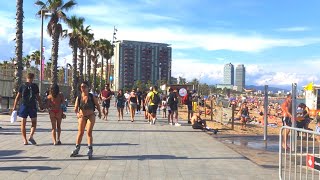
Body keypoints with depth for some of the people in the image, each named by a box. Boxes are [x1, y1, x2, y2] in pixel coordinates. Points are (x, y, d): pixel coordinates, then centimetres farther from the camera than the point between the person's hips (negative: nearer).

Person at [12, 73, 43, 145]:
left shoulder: (22, 86, 3)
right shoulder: (35, 86, 0)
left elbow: (18, 97, 2)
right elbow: (38, 97, -1)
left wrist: (14, 106, 6)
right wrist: (41, 105, 9)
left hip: (23, 106, 1)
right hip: (32, 106, -1)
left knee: (23, 124, 8)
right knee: (34, 123, 10)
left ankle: (25, 140, 6)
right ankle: (31, 136, -10)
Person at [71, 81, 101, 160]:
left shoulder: (92, 97, -10)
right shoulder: (78, 98, -7)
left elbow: (97, 105, 5)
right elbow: (76, 108, -16)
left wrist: (100, 113, 15)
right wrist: (77, 113, -36)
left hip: (91, 116, -2)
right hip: (82, 116, 2)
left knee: (89, 132, -9)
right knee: (80, 133, 7)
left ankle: (90, 150, -3)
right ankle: (77, 149, 20)